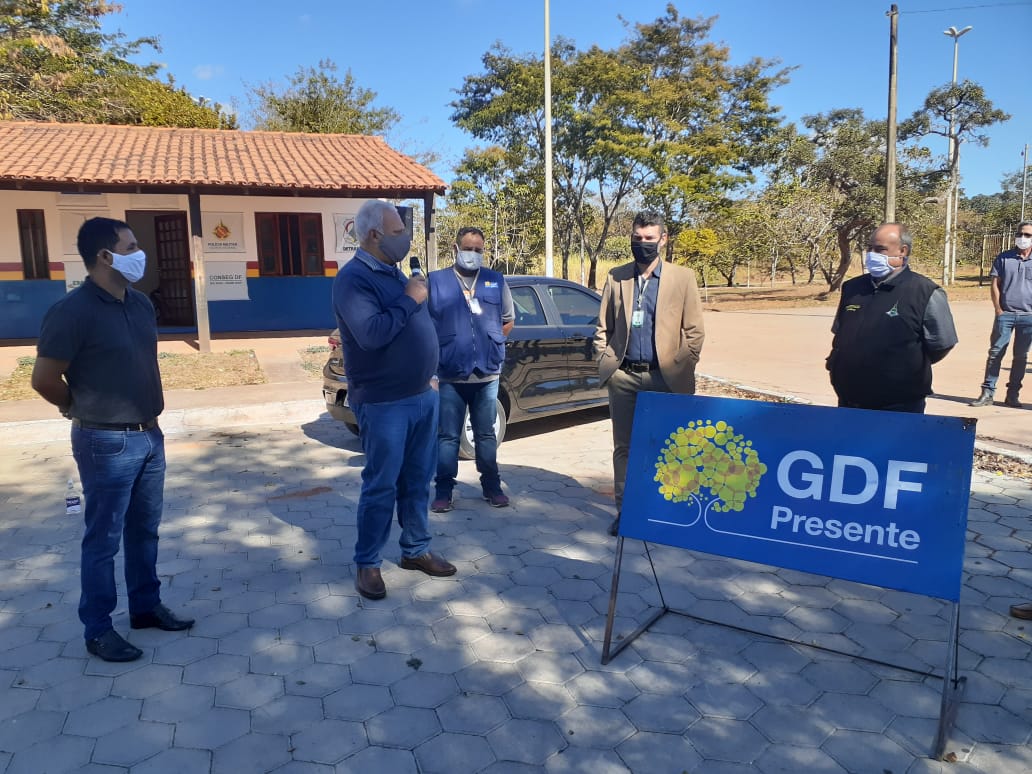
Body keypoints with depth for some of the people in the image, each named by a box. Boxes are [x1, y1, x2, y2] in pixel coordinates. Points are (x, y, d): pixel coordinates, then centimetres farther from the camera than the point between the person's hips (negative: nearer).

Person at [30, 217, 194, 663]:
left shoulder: (141, 305, 6)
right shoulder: (73, 312, -17)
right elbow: (44, 379, -13)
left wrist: (144, 412, 12)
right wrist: (86, 409, 3)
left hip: (149, 436, 7)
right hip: (107, 444, -7)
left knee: (144, 530, 17)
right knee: (104, 539, 5)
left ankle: (146, 606, 33)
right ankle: (98, 630, 19)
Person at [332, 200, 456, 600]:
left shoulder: (393, 271, 12)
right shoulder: (353, 278, -15)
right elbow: (371, 334, -30)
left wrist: (429, 378, 17)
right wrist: (409, 300, -19)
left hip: (422, 395, 8)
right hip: (384, 404, -8)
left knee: (417, 481, 15)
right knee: (381, 486, 1)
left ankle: (416, 550, 28)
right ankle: (367, 563, 15)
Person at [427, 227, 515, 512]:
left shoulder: (496, 281, 8)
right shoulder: (435, 281, 0)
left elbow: (508, 320, 17)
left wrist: (491, 342, 10)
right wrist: (442, 349, 2)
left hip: (488, 373, 2)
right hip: (451, 375, -2)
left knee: (486, 435, 13)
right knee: (448, 436, 5)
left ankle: (492, 487, 24)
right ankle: (443, 492, 15)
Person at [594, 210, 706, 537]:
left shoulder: (683, 277, 1)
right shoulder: (616, 277, 7)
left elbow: (694, 331, 1)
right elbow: (603, 327, 11)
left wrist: (680, 369, -5)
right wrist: (605, 362, 2)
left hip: (664, 378, -2)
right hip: (623, 377, 2)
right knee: (623, 447, 8)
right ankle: (624, 510, 19)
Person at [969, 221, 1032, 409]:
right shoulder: (1004, 258, 5)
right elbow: (995, 285, 4)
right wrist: (998, 310, -3)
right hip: (1005, 314, -1)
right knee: (995, 353, -2)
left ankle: (1012, 395, 15)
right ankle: (987, 393, 0)